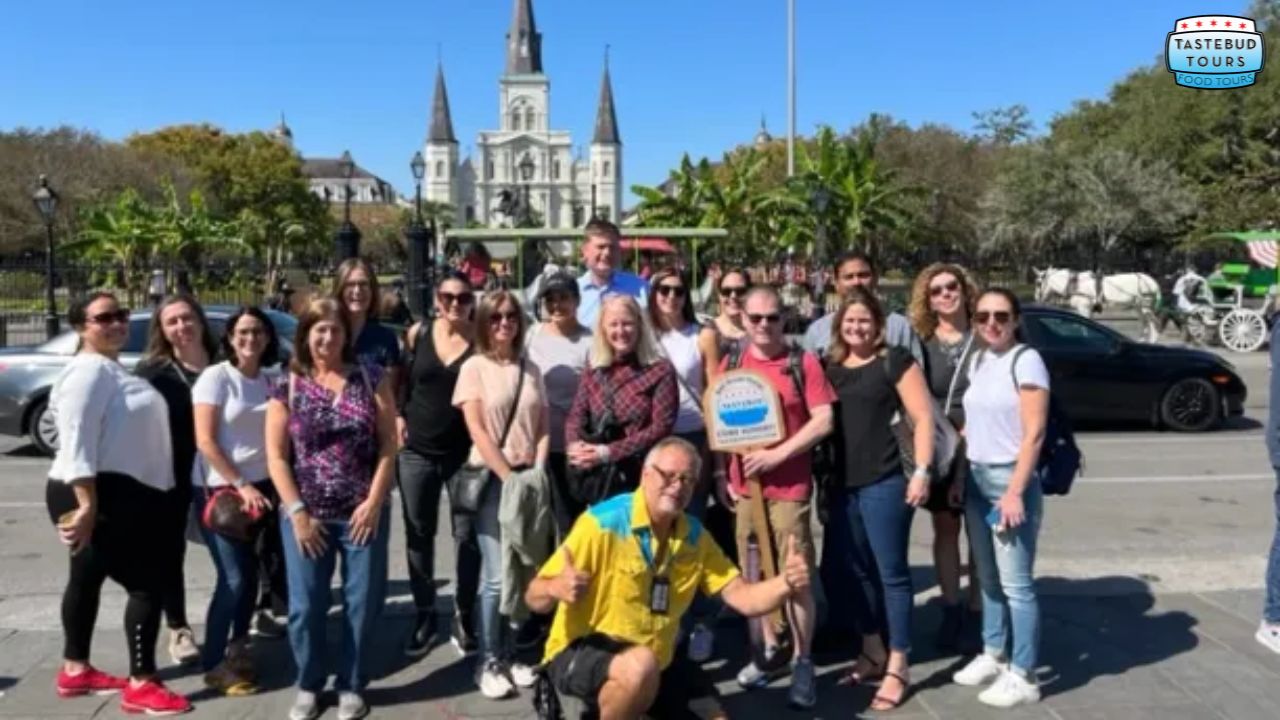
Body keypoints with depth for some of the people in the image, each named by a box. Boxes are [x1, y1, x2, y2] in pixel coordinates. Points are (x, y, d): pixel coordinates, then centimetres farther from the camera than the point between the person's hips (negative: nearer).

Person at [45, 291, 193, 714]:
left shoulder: (112, 368, 16)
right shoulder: (89, 371, -16)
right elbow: (77, 443, -25)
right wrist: (87, 505, -31)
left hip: (119, 493, 11)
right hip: (101, 497, -11)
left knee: (88, 577, 19)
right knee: (147, 583, -9)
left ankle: (75, 671, 32)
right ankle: (141, 686, -4)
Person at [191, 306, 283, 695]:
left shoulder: (271, 380, 6)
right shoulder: (215, 377, -9)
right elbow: (205, 441, -13)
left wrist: (257, 486, 3)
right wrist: (240, 485, -16)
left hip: (262, 486, 5)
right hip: (220, 489, -5)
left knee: (251, 573, 9)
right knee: (233, 579, -6)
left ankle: (238, 649, 28)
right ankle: (214, 665, 10)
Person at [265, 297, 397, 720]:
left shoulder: (371, 379, 1)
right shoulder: (287, 388, 2)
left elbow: (388, 444, -1)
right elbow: (276, 458, 0)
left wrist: (374, 501, -9)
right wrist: (297, 511, -8)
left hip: (363, 514, 0)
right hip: (306, 515, 0)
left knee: (362, 602, 6)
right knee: (305, 605, 6)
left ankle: (351, 686, 23)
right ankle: (308, 686, 26)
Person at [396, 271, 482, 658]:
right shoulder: (418, 333, 1)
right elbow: (400, 381, 11)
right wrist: (398, 418, 1)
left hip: (465, 452, -2)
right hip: (417, 450, 2)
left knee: (467, 534, 4)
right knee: (418, 533, 11)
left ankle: (463, 615, 20)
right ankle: (424, 613, 26)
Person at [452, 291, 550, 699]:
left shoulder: (531, 371, 11)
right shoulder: (474, 367, -1)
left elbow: (543, 429, 9)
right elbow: (477, 430, -8)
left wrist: (536, 474, -5)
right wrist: (510, 478, -13)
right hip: (490, 479, -4)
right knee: (496, 576, -6)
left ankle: (509, 654, 19)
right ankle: (488, 663, 6)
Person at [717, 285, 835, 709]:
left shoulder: (803, 363, -3)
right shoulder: (730, 365, 7)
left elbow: (823, 421, -9)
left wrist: (777, 455, -15)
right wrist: (720, 473, 3)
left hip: (789, 486, -4)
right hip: (744, 485, 4)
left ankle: (803, 662, 12)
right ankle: (770, 650, 27)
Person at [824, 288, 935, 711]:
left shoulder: (895, 361, -2)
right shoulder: (830, 366, 13)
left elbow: (922, 417, -6)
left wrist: (921, 472, -14)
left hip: (885, 482, -5)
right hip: (842, 484, 6)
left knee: (891, 572, 0)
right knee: (860, 571, 14)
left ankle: (897, 668, 9)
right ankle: (872, 654, 27)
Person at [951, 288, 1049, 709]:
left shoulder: (1025, 360, -11)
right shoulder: (978, 362, 11)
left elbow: (1034, 433, -16)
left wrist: (1015, 491, -19)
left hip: (1010, 479, -7)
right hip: (977, 479, 7)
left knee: (1015, 583, -2)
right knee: (988, 577, 15)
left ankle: (1023, 677, 6)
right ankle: (993, 656, 28)